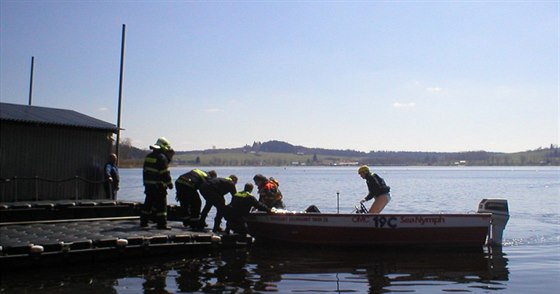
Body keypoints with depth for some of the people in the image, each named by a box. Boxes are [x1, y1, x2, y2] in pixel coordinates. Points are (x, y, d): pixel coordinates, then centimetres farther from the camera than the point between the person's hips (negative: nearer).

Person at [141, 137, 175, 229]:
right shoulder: (162, 158, -14)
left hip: (148, 185, 8)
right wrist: (170, 183, -4)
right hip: (159, 186, -8)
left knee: (148, 204, 16)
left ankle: (143, 222, 21)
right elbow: (165, 173, -15)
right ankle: (162, 224, -5)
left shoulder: (148, 156, 12)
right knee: (161, 205, -4)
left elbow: (145, 171, 17)